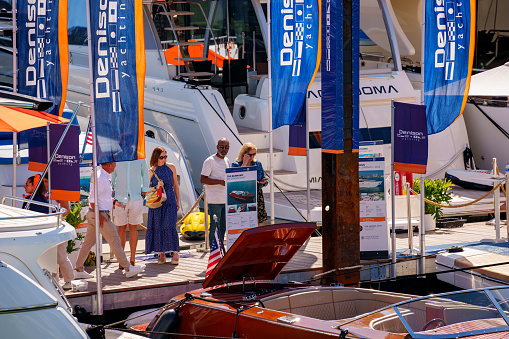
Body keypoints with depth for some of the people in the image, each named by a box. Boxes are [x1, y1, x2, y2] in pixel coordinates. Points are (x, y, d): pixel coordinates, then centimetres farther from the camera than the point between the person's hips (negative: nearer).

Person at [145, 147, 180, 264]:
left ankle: (175, 252, -3)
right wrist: (157, 187, -14)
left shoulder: (171, 167, 4)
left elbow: (175, 185, 13)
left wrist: (178, 201, 13)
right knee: (158, 227, -1)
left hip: (170, 201, -1)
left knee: (170, 226, -10)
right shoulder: (151, 171, 0)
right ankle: (161, 253, 8)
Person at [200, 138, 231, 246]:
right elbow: (203, 179, -15)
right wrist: (220, 182, -21)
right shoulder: (210, 161, -10)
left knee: (223, 227, 11)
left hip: (226, 200, 8)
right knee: (214, 227, -5)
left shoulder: (227, 161, 15)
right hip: (214, 200, -8)